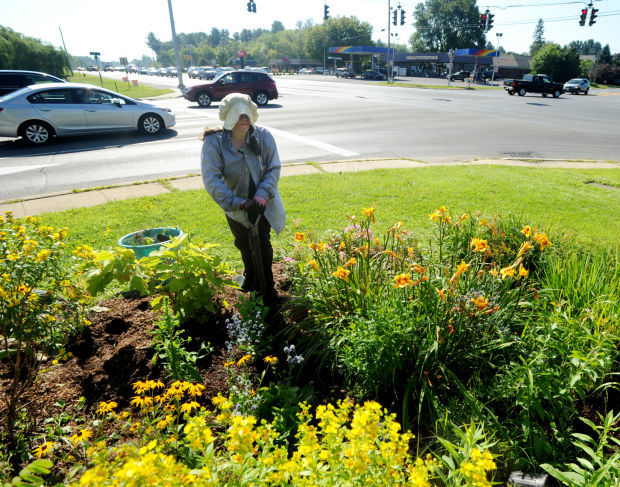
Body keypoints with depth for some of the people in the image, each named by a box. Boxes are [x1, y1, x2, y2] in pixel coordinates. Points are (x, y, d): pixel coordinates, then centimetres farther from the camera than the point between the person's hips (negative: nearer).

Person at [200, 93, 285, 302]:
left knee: (262, 242, -7)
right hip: (235, 206, 1)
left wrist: (263, 193, -26)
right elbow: (211, 179, -23)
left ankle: (267, 288, 14)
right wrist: (236, 202, -31)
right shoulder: (214, 141, -18)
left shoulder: (263, 136, -14)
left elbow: (274, 168, -11)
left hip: (262, 202, -1)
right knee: (244, 244, 19)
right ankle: (250, 276, 49)